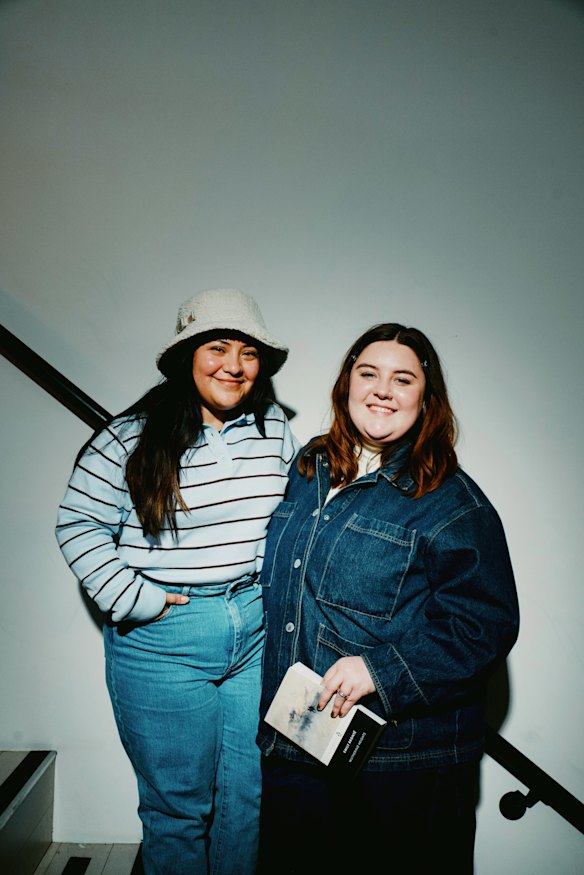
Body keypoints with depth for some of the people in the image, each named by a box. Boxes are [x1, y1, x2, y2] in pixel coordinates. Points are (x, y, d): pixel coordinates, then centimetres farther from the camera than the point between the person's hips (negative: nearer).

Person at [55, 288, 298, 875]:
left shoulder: (275, 429, 3)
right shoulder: (130, 439, -10)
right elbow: (79, 524, -5)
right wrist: (129, 599, -12)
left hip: (260, 631, 4)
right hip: (163, 641, -3)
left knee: (249, 796, 17)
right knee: (178, 805, 12)